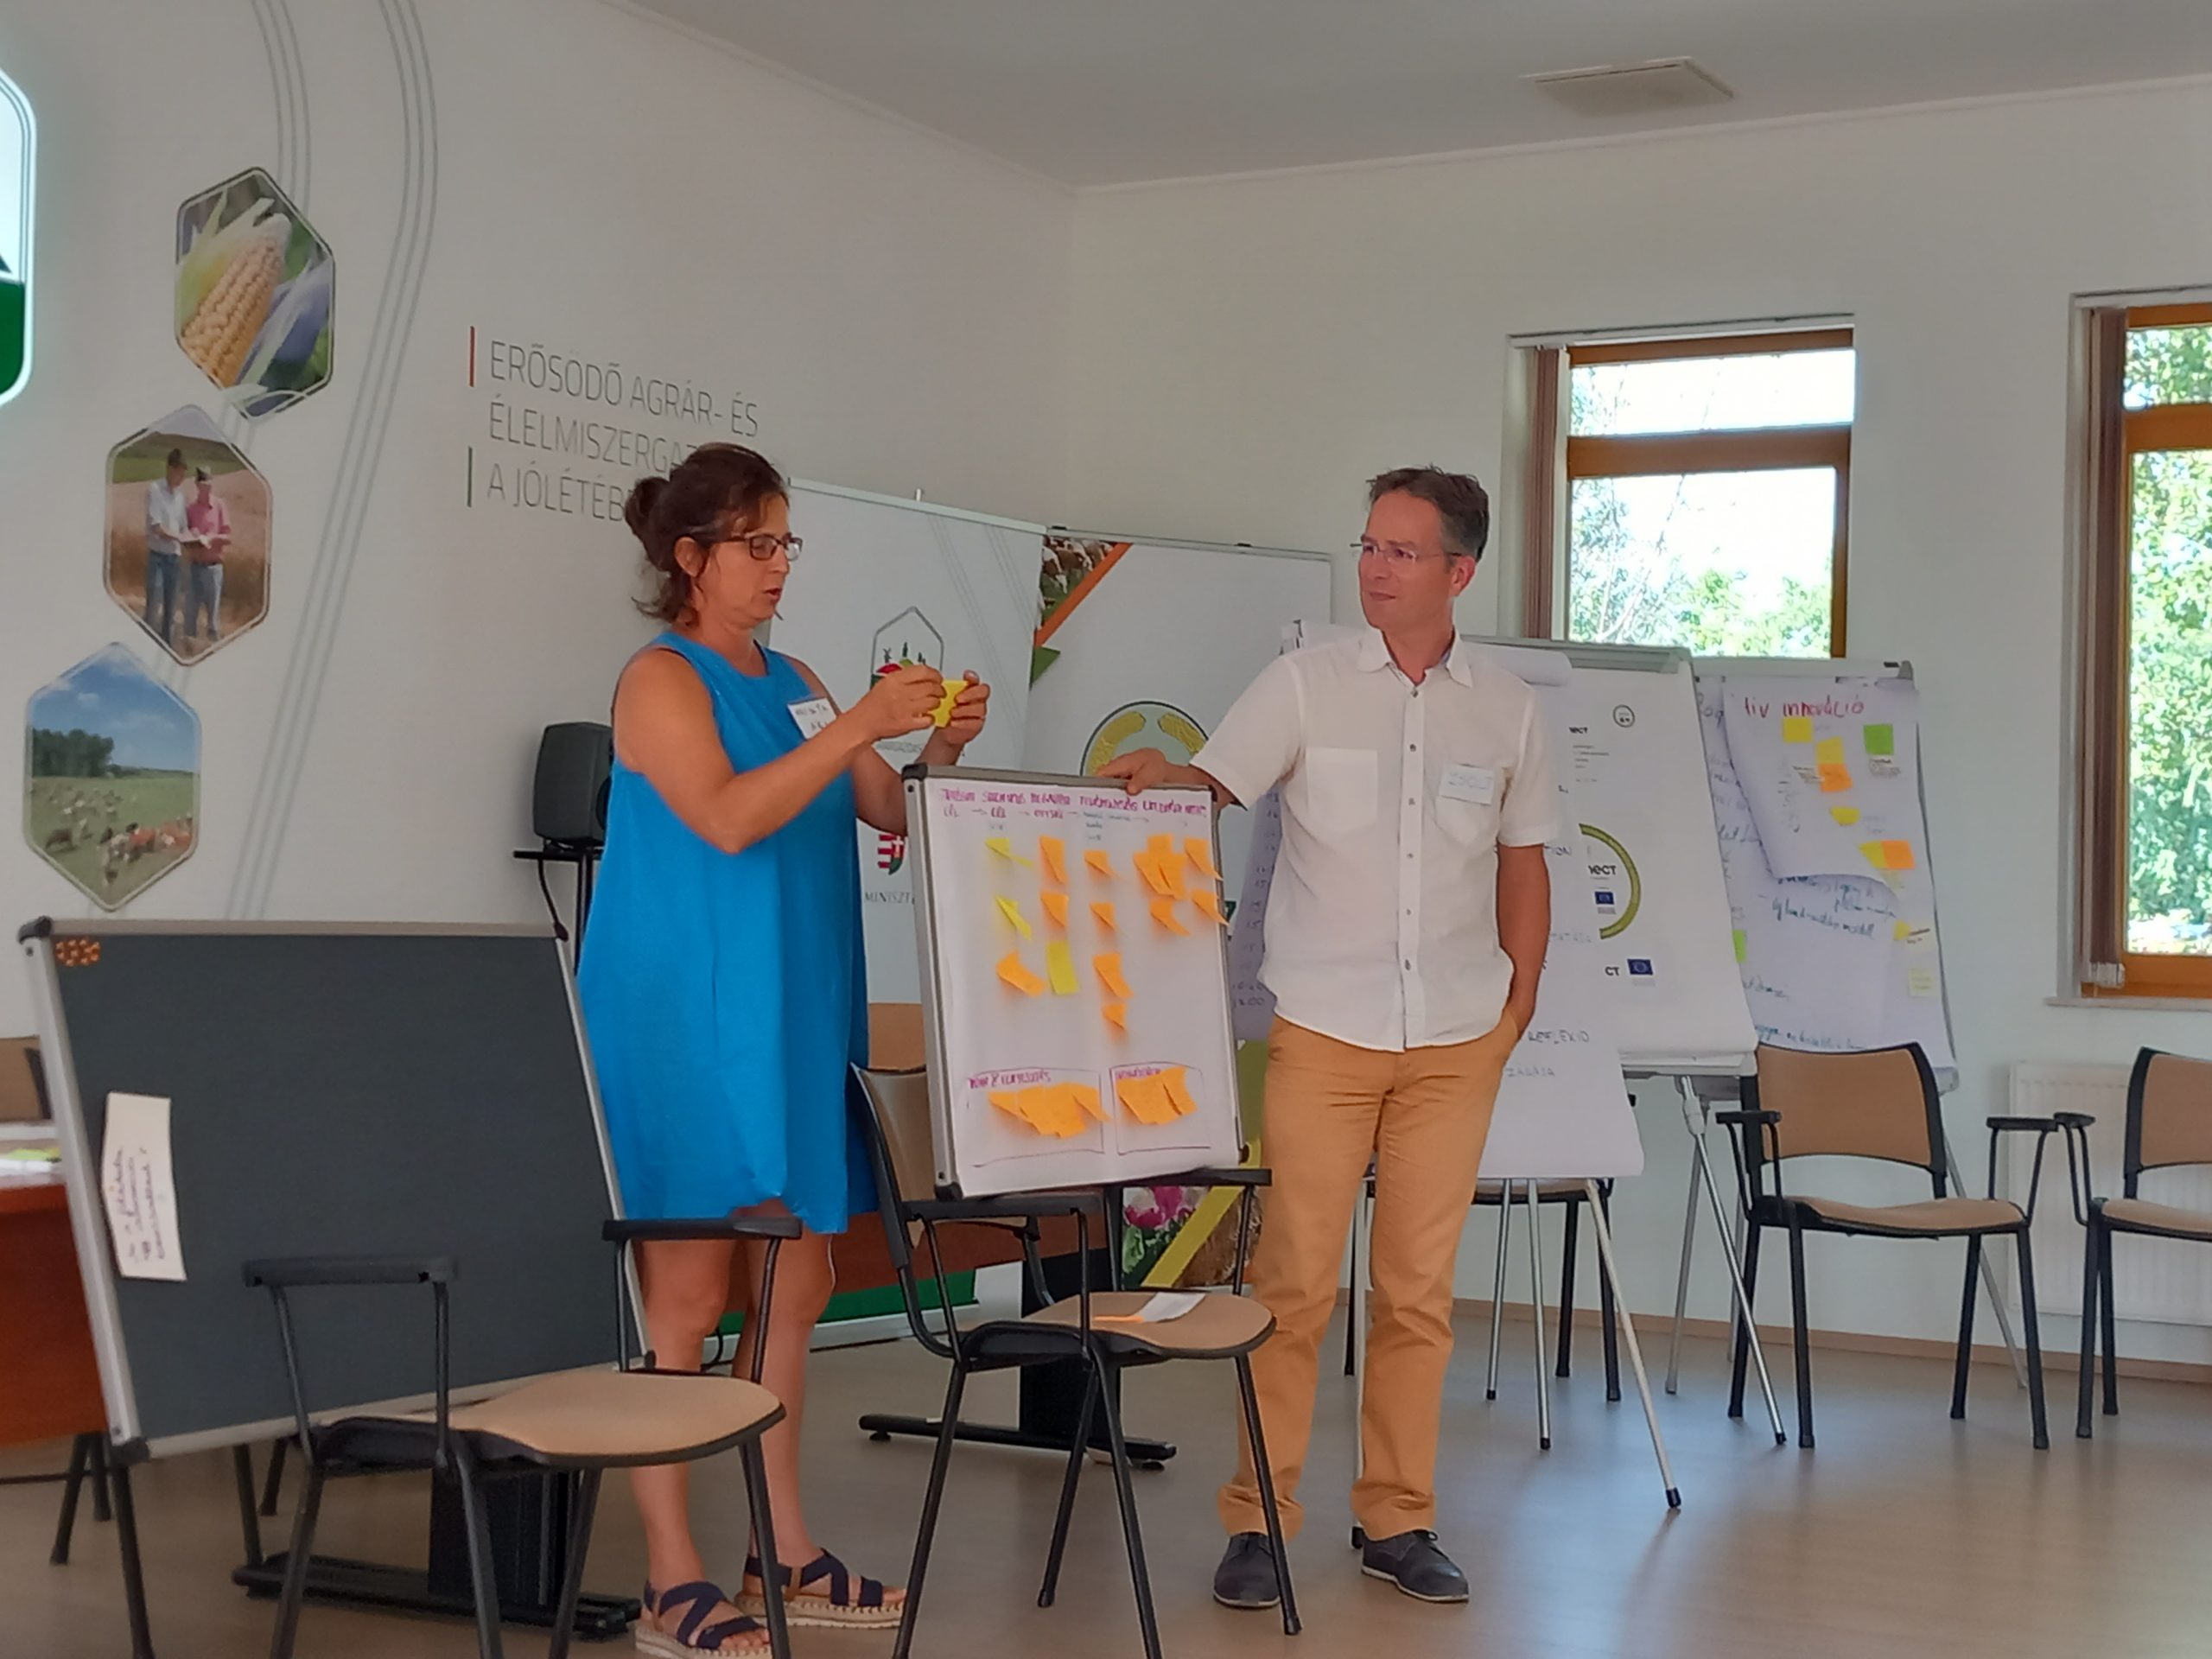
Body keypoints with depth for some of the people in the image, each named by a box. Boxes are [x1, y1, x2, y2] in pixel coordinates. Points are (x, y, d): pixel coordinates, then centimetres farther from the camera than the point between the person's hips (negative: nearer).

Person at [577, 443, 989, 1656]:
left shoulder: (792, 682, 15)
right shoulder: (662, 680, -7)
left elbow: (890, 815, 13)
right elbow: (725, 817, -22)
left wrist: (943, 747, -5)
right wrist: (860, 725, -25)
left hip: (792, 1021, 8)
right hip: (685, 1022, -8)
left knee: (794, 1284, 10)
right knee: (686, 1292, -4)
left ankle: (785, 1556, 19)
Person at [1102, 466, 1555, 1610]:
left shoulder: (1506, 710, 8)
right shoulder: (1305, 684, 0)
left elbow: (1523, 866, 14)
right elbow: (1213, 787, -6)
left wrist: (1518, 1009, 11)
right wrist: (1156, 773, -28)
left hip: (1455, 1044, 2)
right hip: (1322, 1031, -2)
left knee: (1419, 1289, 6)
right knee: (1293, 1281, -3)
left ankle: (1398, 1518, 17)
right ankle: (1256, 1521, 6)